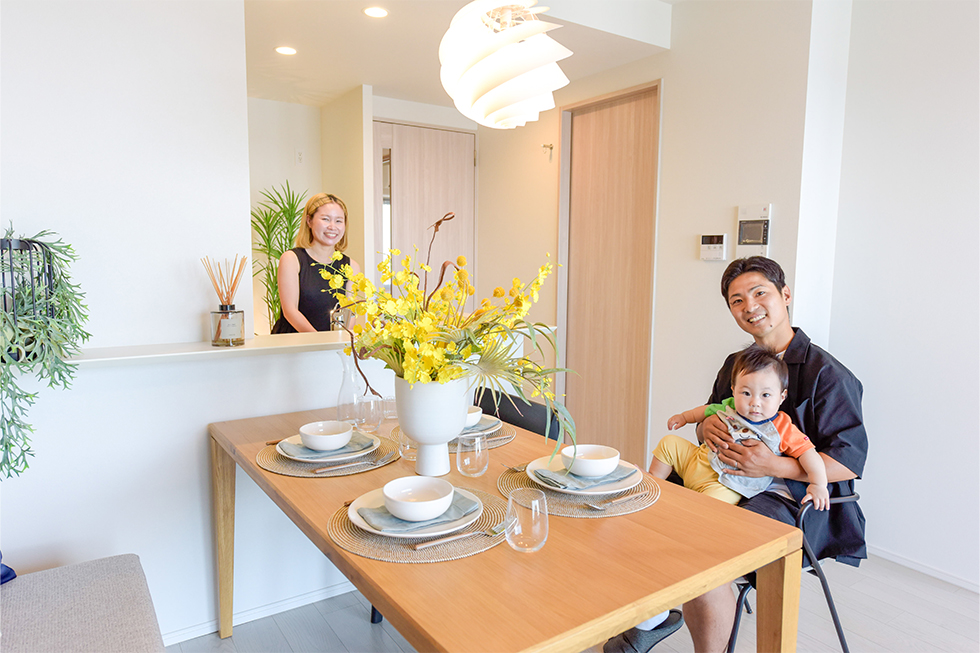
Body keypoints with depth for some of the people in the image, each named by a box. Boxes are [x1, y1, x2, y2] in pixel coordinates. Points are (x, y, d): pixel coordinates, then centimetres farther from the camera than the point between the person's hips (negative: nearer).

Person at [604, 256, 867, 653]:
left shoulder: (826, 373, -9)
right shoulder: (735, 364, 12)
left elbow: (849, 463, -12)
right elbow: (706, 418, 21)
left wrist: (773, 465, -24)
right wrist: (707, 427, -5)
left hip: (791, 500, -7)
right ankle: (657, 614, 9)